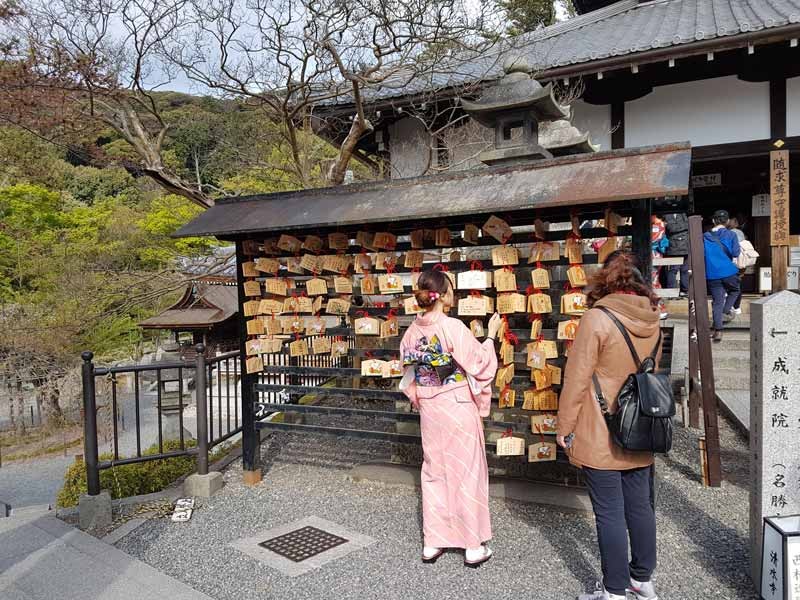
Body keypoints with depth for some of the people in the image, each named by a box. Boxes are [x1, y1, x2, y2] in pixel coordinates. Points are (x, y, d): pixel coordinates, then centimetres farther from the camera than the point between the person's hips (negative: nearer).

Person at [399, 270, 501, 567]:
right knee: (467, 473, 7)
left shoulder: (412, 331, -1)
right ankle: (474, 546, 18)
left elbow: (410, 375, 8)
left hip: (429, 410, 5)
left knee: (434, 473, 15)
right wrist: (491, 335, 1)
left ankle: (432, 542, 24)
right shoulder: (453, 327, -19)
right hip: (458, 408, -5)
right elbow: (480, 364, -11)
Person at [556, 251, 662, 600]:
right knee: (640, 506, 18)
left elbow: (576, 378, -16)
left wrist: (564, 426, -7)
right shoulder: (652, 320, 3)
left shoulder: (597, 318, -17)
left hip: (600, 438, -6)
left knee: (609, 513, 4)